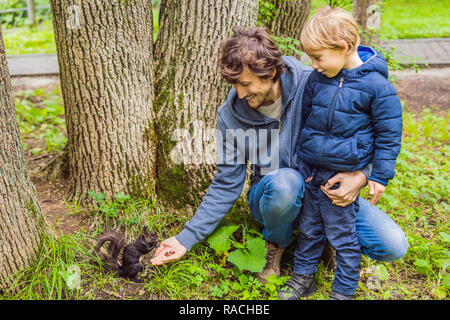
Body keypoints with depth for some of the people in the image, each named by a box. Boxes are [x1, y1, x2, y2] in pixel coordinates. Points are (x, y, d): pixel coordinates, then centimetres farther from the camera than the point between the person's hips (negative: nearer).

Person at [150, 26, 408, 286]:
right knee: (285, 180, -38)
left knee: (393, 247, -18)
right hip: (273, 195, 0)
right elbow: (227, 185, -4)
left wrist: (361, 174, -27)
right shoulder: (232, 113, -11)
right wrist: (188, 238, -8)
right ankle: (277, 243, -2)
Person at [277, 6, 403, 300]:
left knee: (342, 236, 7)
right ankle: (303, 277, 36)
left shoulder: (376, 86, -14)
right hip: (309, 171, 5)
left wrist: (380, 176, -5)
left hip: (343, 177, -5)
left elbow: (389, 135, -6)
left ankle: (344, 290, 26)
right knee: (309, 228, 18)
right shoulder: (316, 79, 1)